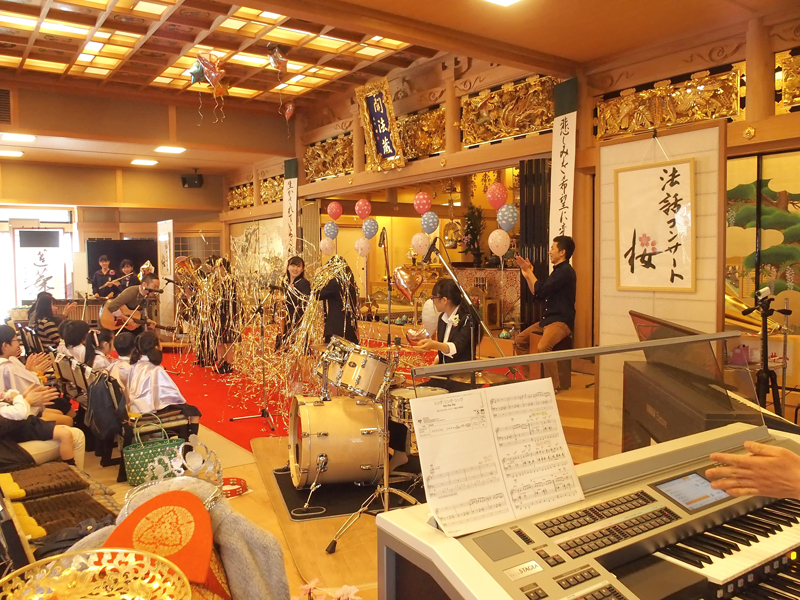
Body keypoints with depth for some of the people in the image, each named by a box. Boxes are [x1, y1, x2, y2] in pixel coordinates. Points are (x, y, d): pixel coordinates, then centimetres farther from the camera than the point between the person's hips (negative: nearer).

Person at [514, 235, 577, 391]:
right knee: (519, 340, 9)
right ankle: (531, 377, 18)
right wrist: (527, 275, 11)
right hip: (547, 319, 10)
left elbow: (541, 290, -20)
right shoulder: (557, 271, 18)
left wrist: (529, 271, -7)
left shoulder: (566, 271, -14)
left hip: (561, 321, -10)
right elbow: (538, 295, 20)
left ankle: (555, 385, -19)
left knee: (542, 347, -33)